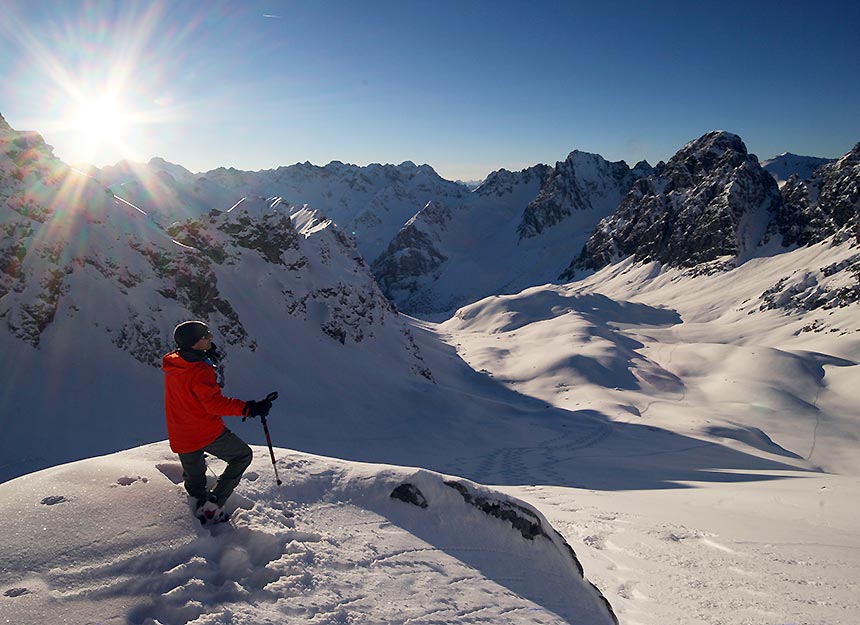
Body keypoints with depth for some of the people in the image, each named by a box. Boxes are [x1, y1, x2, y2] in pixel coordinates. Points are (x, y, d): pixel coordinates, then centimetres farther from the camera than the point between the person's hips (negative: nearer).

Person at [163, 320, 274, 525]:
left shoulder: (172, 363, 2)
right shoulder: (200, 371, -23)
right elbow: (215, 403, -29)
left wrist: (206, 355, 13)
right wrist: (249, 408, -32)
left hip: (180, 438, 7)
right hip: (207, 432, -7)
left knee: (194, 483, 25)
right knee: (243, 455, 12)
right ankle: (212, 505, 5)